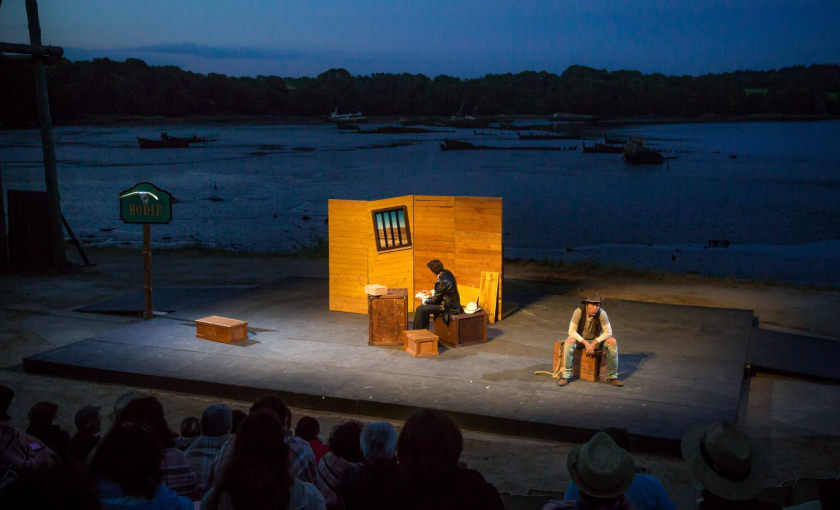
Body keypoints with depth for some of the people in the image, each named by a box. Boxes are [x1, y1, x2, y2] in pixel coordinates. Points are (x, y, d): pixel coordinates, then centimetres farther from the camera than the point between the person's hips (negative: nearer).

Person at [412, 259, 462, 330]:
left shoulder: (441, 280, -26)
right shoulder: (447, 273, 2)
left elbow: (436, 299, -15)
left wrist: (424, 300, 0)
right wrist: (432, 293, 16)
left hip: (449, 308, -10)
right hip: (453, 303, 10)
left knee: (420, 309, -12)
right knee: (425, 306, 21)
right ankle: (425, 330, 27)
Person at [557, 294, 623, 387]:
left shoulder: (602, 313, -22)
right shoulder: (579, 311, -26)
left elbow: (608, 332, -16)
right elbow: (571, 331, -25)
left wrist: (595, 343, -26)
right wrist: (586, 343, -32)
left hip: (596, 339, 2)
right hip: (580, 338, -2)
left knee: (612, 341, -23)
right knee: (569, 341, -33)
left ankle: (612, 376, -12)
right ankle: (566, 375, -24)